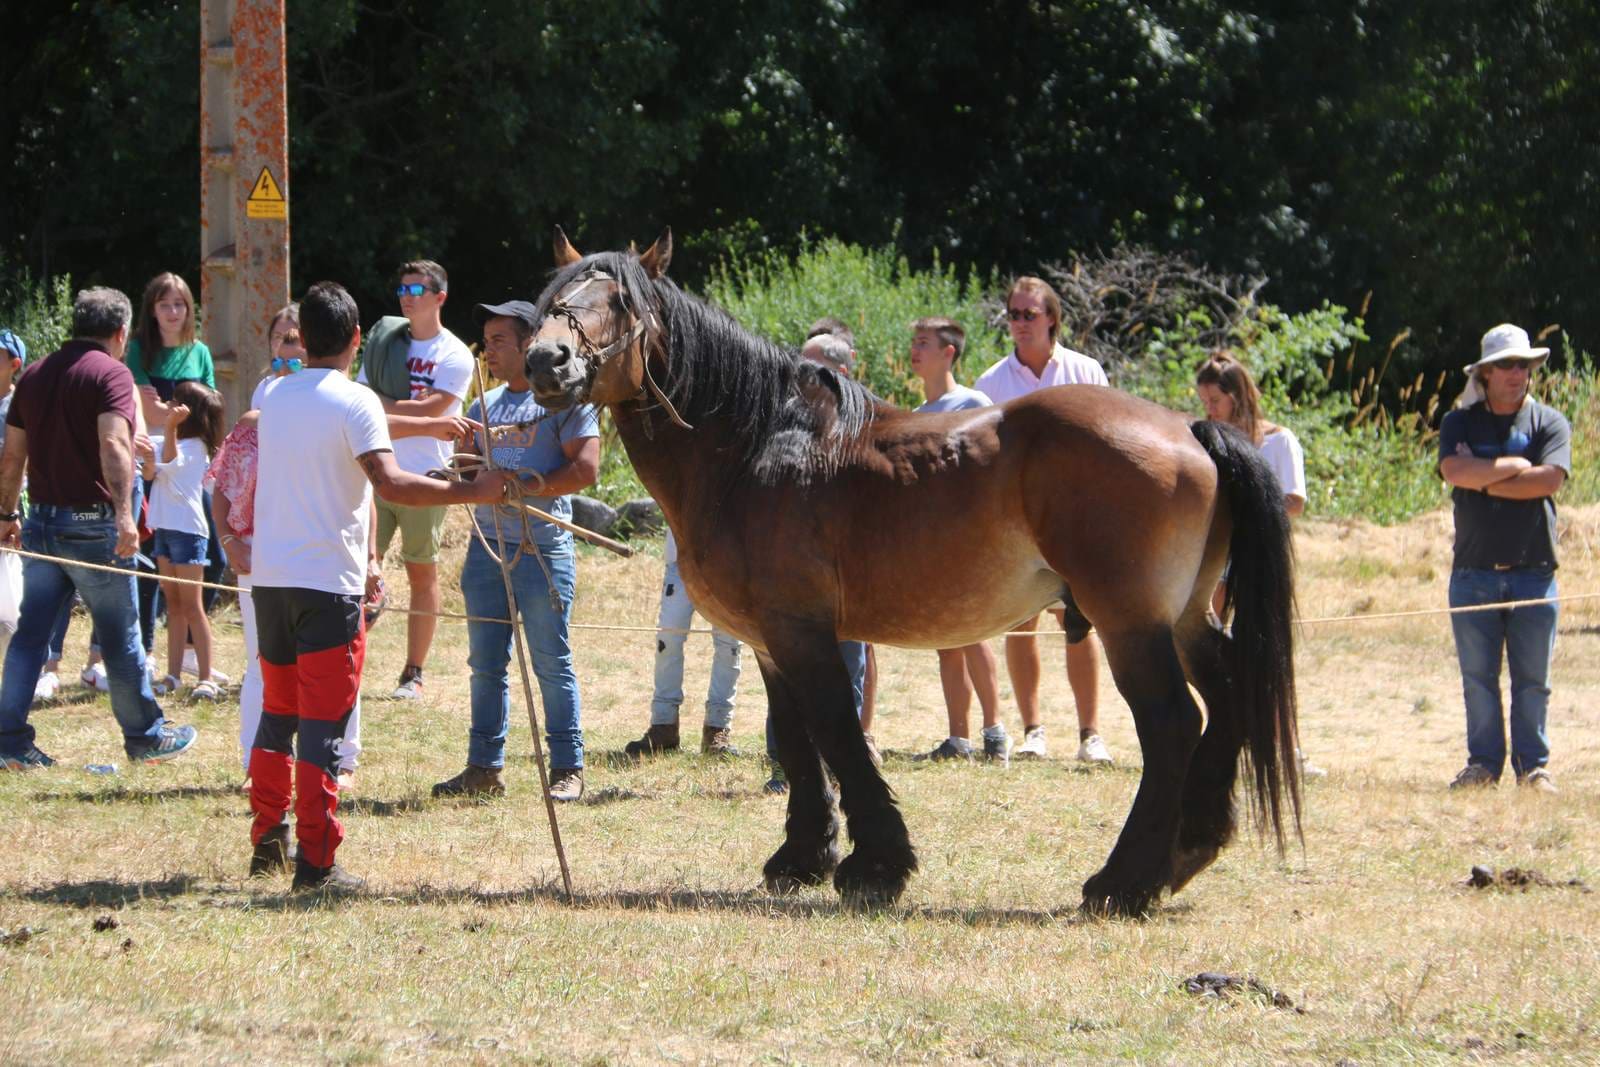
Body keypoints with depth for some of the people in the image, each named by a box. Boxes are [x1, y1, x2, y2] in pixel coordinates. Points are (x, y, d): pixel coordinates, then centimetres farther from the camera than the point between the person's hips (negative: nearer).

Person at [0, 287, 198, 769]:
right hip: (91, 522, -6)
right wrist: (124, 513, -32)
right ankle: (146, 737, 16)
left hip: (42, 519, 6)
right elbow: (113, 444, -24)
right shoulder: (111, 373, -10)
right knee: (120, 636, 6)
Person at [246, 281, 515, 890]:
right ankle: (315, 860, -5)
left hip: (270, 577, 6)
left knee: (277, 711, 18)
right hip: (328, 581, -6)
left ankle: (267, 841, 21)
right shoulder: (355, 401, -10)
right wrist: (471, 493, -20)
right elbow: (390, 483, -22)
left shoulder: (273, 397, 8)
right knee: (323, 723, -3)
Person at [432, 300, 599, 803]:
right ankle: (484, 767, 13)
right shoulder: (484, 407, 18)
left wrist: (523, 489, -16)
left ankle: (568, 769, 3)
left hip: (543, 549, -7)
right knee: (486, 665, 8)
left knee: (552, 664, -3)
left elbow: (585, 469, -12)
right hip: (487, 546, 7)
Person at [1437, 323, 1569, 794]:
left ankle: (1533, 765, 9)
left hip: (1534, 572, -1)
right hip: (1474, 572, 1)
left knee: (1532, 678, 1)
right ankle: (1483, 761, 10)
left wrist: (1484, 479, -8)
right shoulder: (1460, 423, 9)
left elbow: (1550, 479, -11)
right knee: (1478, 676, 3)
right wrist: (1514, 466, -7)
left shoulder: (1550, 423, 6)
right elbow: (1455, 471, -11)